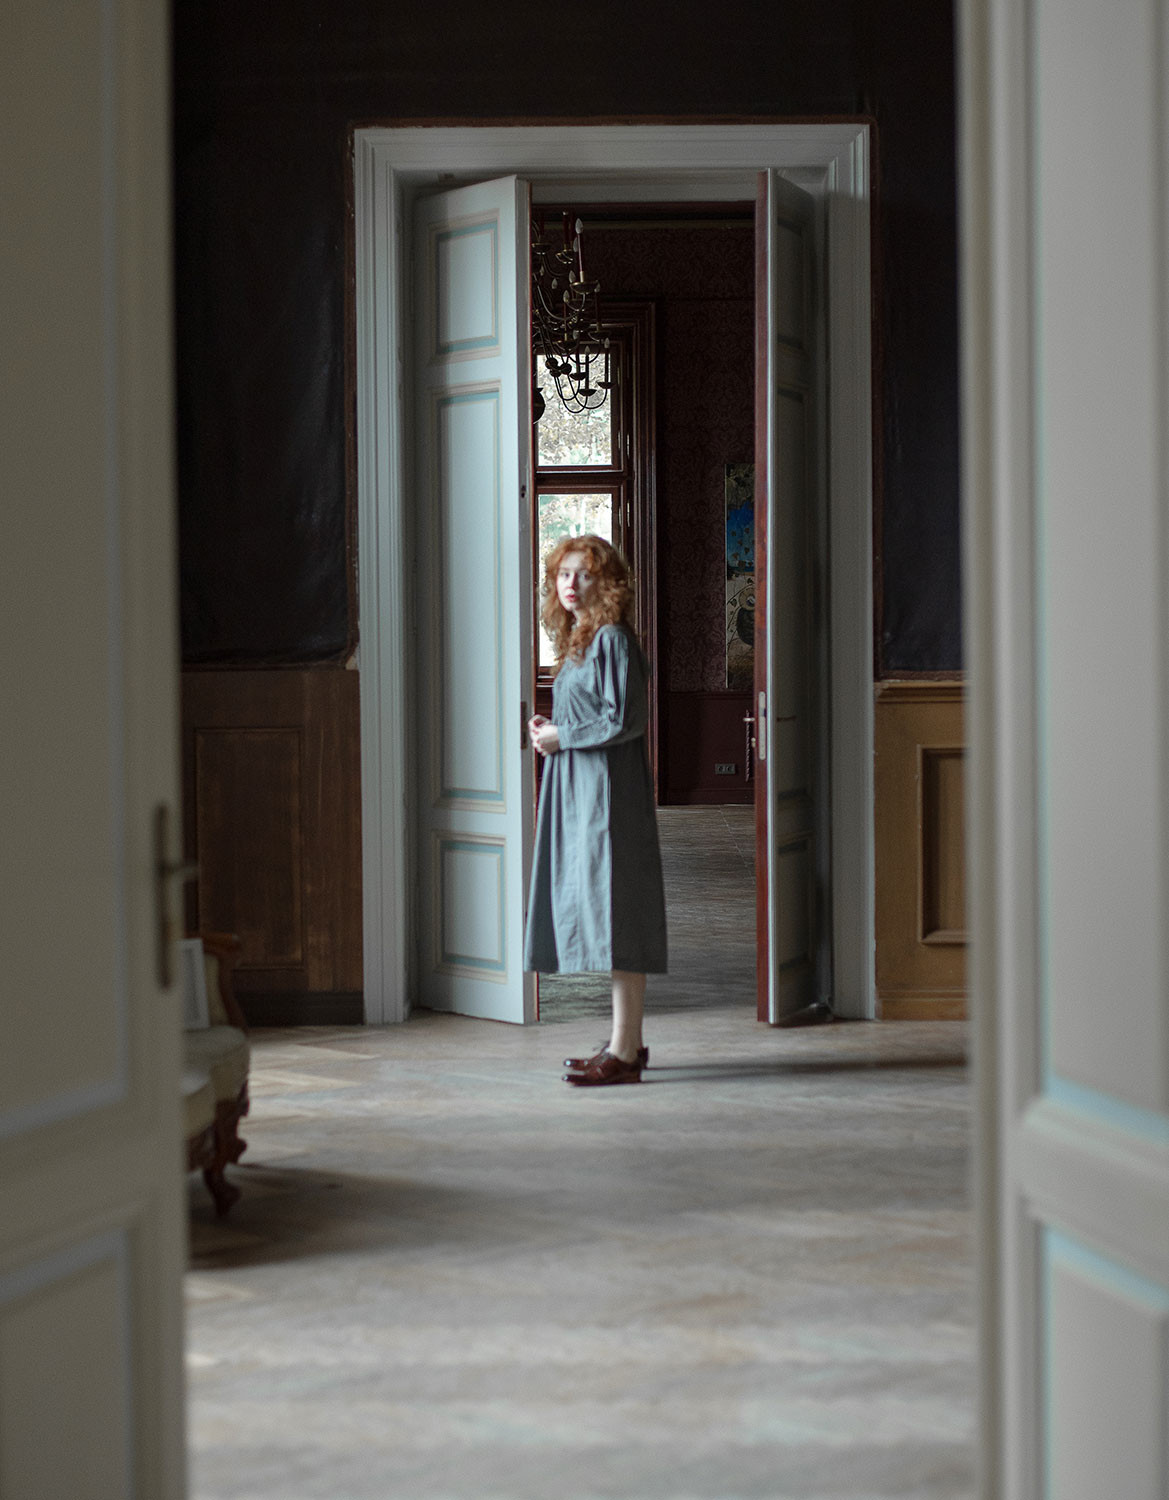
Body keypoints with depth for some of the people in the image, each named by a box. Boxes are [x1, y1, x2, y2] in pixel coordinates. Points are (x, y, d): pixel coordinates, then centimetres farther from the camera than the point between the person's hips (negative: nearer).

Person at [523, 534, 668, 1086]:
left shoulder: (613, 640, -12)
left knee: (613, 908, -9)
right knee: (594, 908, 11)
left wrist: (561, 737, -10)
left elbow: (624, 721, -18)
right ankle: (627, 1039, 17)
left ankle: (624, 1052, -7)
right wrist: (549, 727, 7)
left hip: (609, 791, -10)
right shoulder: (576, 641, 17)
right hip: (575, 789, 10)